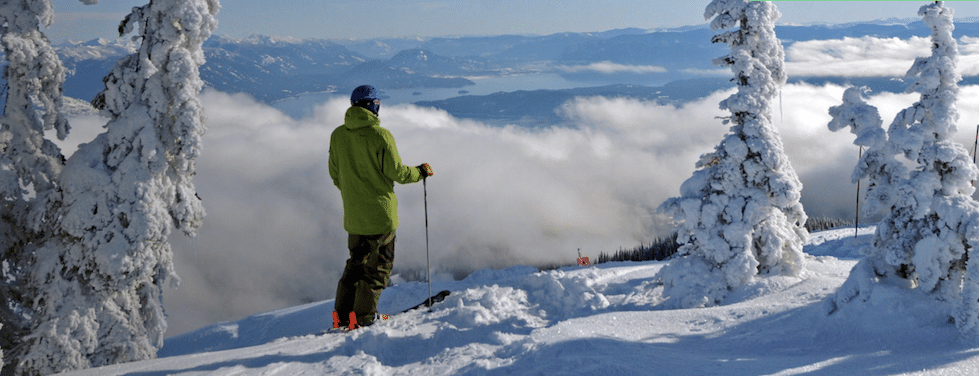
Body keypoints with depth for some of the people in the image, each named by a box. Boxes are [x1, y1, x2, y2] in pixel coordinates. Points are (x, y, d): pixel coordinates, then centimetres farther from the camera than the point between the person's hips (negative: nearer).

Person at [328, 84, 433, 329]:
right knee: (378, 264, 7)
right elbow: (397, 172, -13)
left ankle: (342, 314, 16)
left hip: (353, 215, 6)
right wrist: (420, 172, 5)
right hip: (380, 212, -6)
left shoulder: (338, 135, 1)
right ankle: (364, 316, 6)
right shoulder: (380, 135, -16)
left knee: (357, 261, 19)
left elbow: (335, 174, 10)